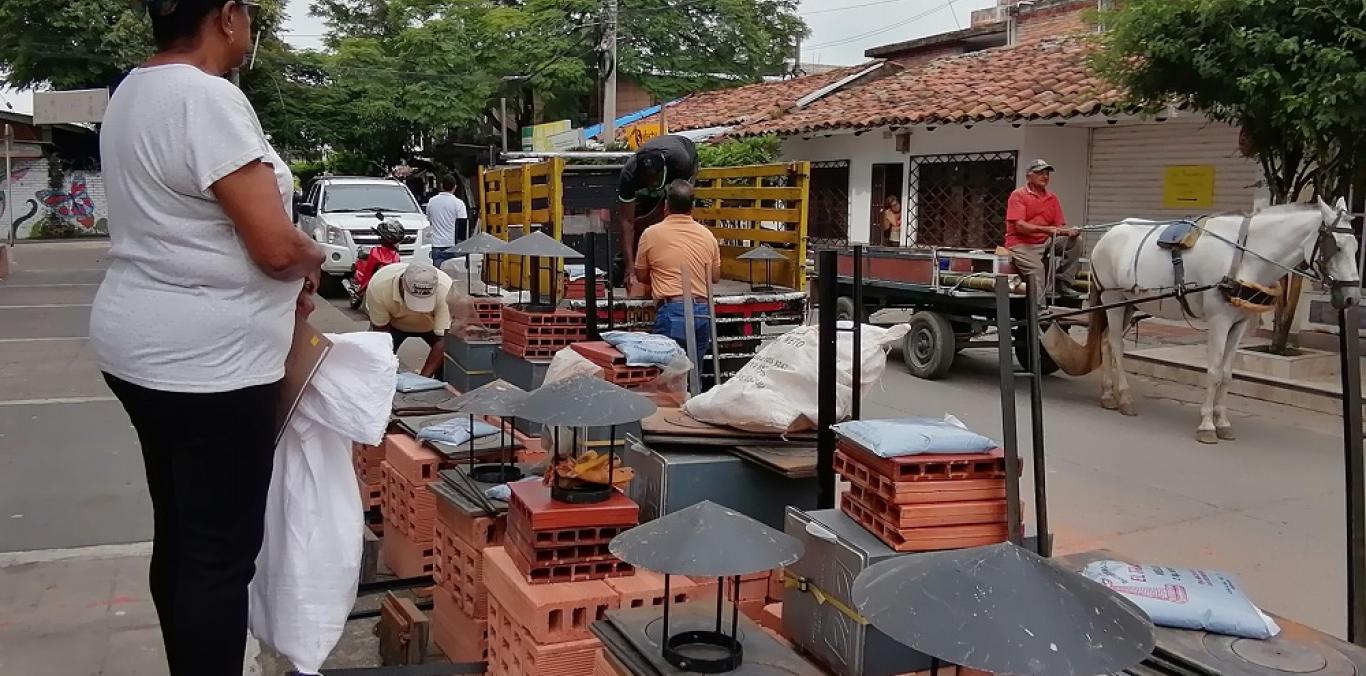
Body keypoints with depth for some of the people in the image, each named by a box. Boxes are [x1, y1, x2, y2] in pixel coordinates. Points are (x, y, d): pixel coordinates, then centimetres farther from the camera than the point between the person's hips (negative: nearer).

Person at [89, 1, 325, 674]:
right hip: (206, 358, -10)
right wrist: (311, 259, 1)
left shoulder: (131, 93, 11)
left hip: (146, 344, 10)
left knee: (180, 535, 18)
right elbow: (277, 248, -22)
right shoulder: (208, 98, -19)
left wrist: (285, 281, 13)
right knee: (223, 550, 0)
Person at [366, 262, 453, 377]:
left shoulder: (447, 290, -39)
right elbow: (381, 330, -24)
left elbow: (442, 339, -34)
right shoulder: (378, 286, -36)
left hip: (432, 325, 0)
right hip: (393, 323, 0)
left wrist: (424, 377, -41)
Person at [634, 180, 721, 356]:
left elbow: (641, 276, 11)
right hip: (703, 311, 4)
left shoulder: (651, 234, 0)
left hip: (671, 311, -4)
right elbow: (716, 277, 18)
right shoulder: (707, 235, 8)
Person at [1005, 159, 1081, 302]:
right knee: (1036, 267, -31)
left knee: (1075, 240, -12)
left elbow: (1060, 226, 11)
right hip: (1021, 244, -6)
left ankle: (1063, 283, -11)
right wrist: (1045, 229, -29)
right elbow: (1019, 226, -15)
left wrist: (1069, 231, -14)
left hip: (1046, 243, 6)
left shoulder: (1052, 198, 13)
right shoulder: (1018, 195, -4)